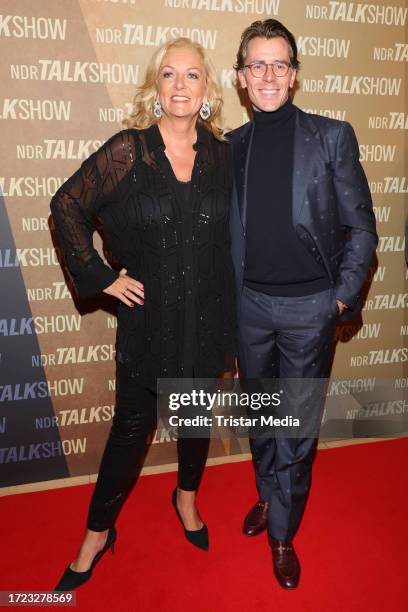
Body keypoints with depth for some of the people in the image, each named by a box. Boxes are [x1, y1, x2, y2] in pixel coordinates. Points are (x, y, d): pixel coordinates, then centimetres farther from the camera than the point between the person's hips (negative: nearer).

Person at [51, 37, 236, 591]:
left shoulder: (222, 154, 0)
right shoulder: (128, 150, -9)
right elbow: (67, 205, -3)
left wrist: (232, 325, 5)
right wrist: (100, 277, -8)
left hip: (208, 317, 3)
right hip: (149, 317, -2)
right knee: (132, 426, 8)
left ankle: (187, 498, 47)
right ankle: (97, 534, 31)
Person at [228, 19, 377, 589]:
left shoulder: (332, 136, -3)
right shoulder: (231, 146, 4)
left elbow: (360, 226, -2)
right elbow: (227, 230, 9)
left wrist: (344, 297, -8)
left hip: (310, 306, -2)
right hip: (250, 303, 3)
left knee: (297, 425, 8)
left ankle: (282, 532, 29)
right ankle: (268, 494, 45)